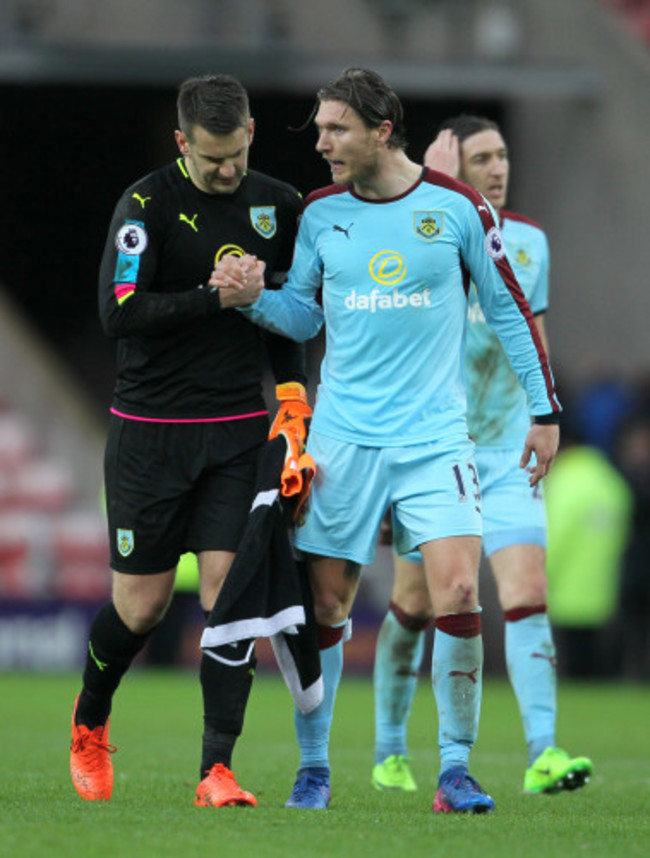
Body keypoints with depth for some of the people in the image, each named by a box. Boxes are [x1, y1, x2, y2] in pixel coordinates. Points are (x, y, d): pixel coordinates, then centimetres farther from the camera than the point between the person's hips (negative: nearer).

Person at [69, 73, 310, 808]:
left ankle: (216, 770, -7)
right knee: (140, 603, 3)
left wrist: (291, 389, 7)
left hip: (238, 431, 3)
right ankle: (89, 724, 32)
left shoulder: (277, 205, 5)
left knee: (228, 593, -9)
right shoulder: (147, 204, -10)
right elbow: (118, 313, -17)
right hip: (150, 432, -3)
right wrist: (214, 296, -21)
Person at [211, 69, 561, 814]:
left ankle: (454, 768, -2)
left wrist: (544, 410, 8)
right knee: (325, 605, 0)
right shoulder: (320, 213, 4)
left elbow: (508, 308, 7)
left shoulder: (455, 207, -2)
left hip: (434, 437, -2)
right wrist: (256, 297, -7)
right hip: (342, 437, 2)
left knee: (457, 593, -14)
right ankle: (313, 766, 15)